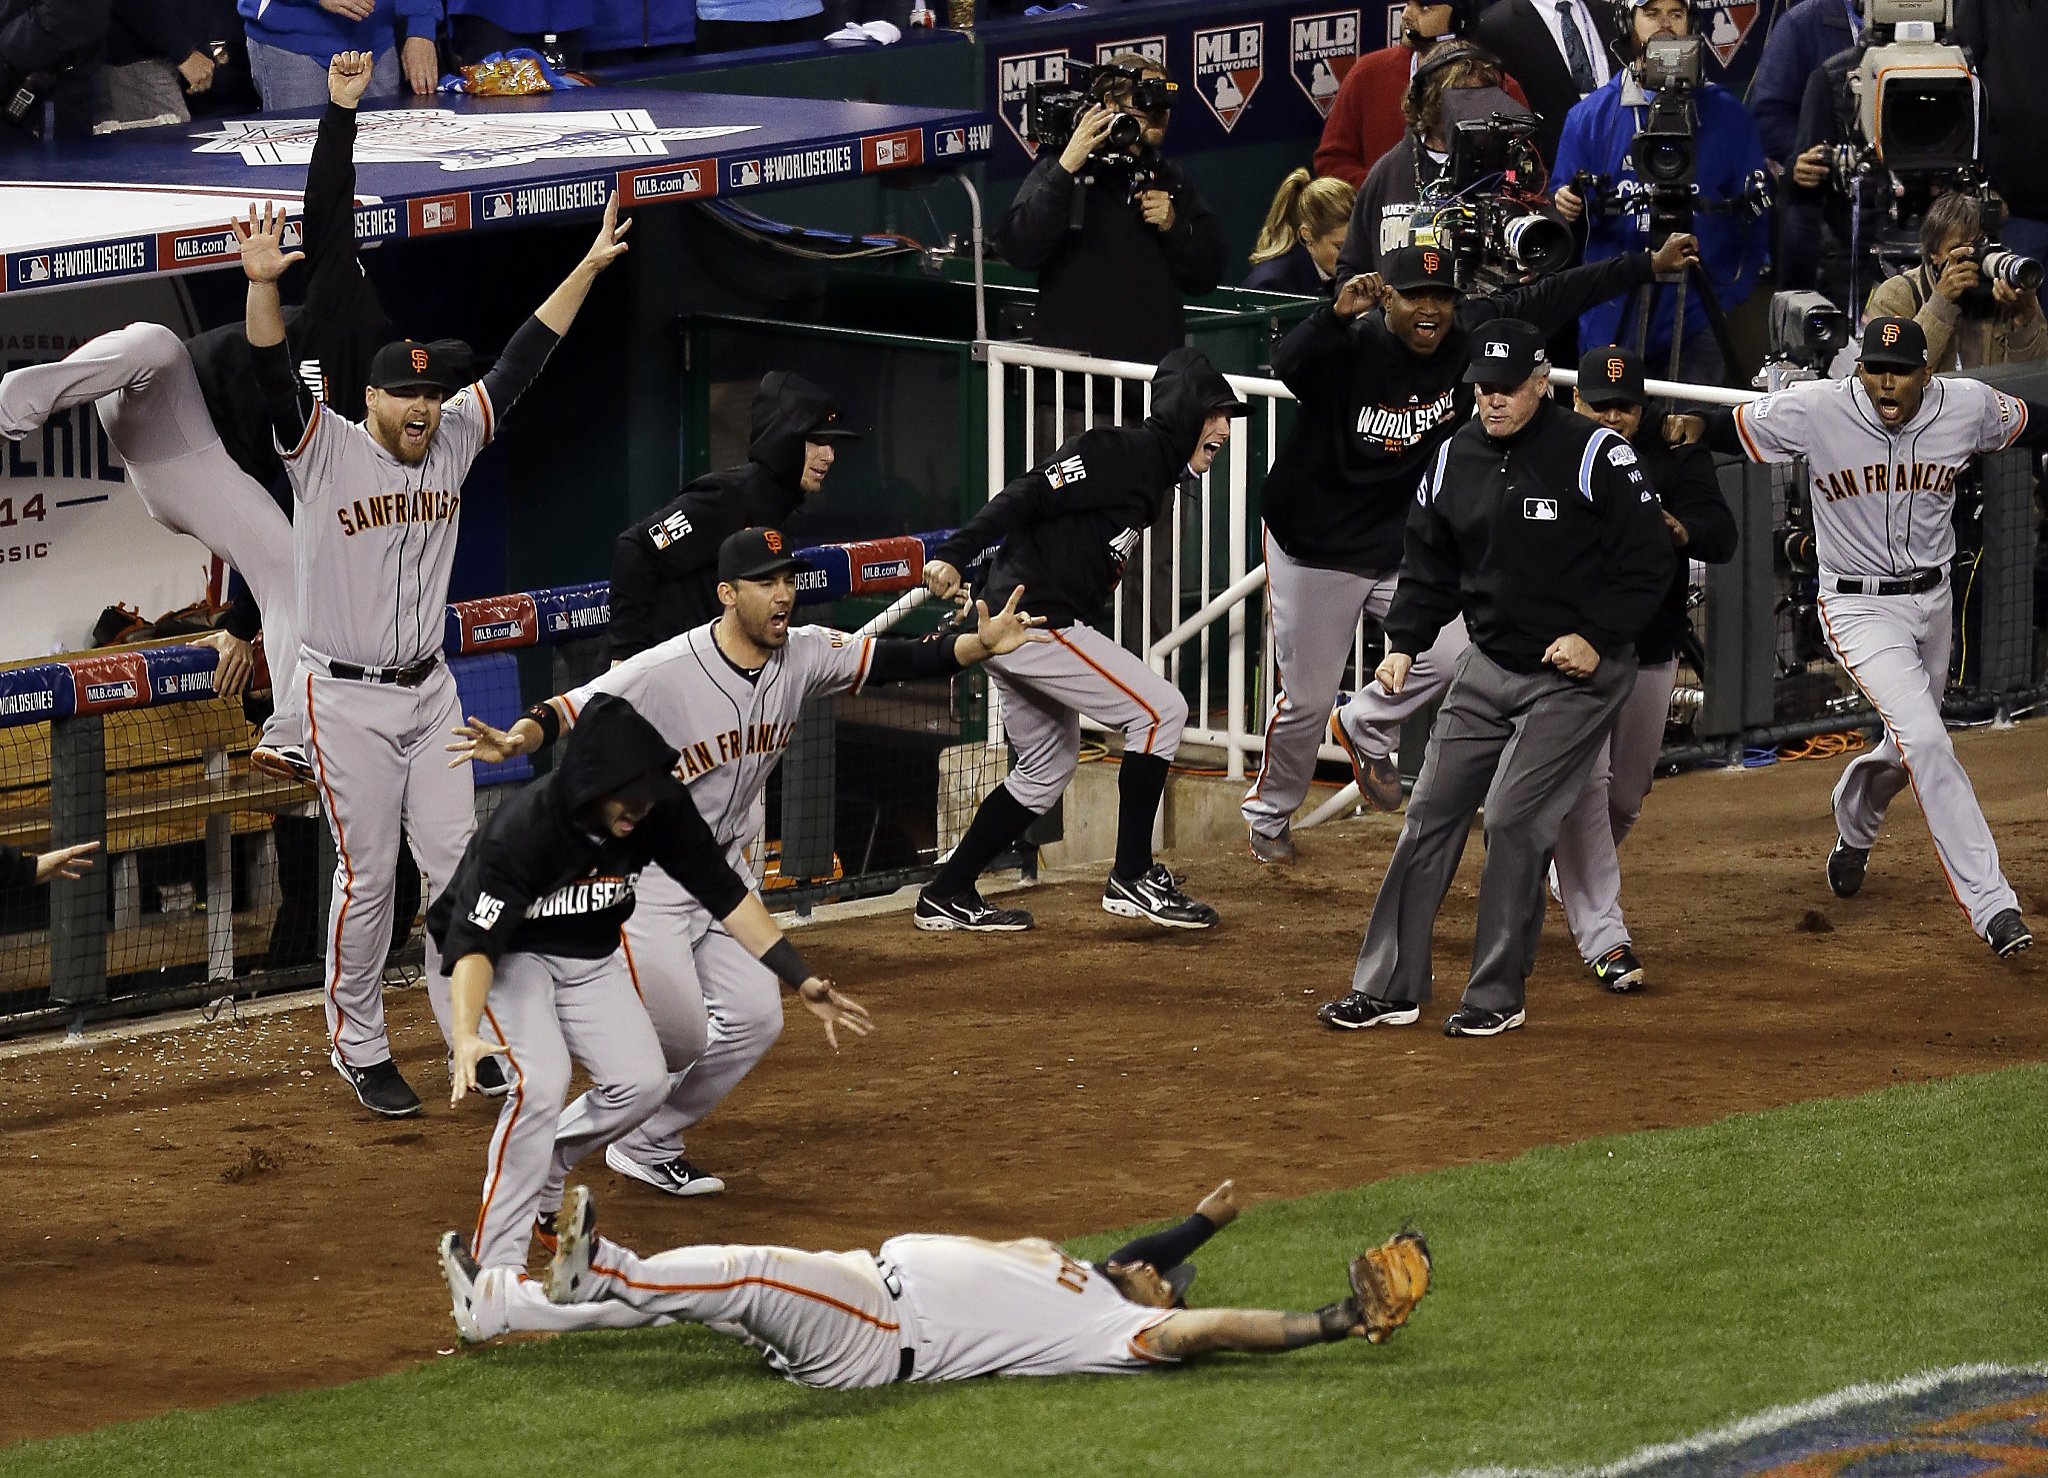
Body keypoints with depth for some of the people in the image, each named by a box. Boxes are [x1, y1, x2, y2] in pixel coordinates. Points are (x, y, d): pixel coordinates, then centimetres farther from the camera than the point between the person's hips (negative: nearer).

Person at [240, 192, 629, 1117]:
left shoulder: (453, 442, 3)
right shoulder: (325, 450, -12)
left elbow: (520, 362, 5)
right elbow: (273, 377, -27)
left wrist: (589, 267, 2)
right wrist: (263, 285, -44)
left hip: (429, 692, 5)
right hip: (345, 699, -5)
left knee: (457, 864, 7)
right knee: (367, 876, -1)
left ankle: (468, 1032, 18)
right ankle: (358, 1049, 11)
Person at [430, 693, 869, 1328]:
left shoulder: (662, 810, -20)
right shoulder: (522, 829, -36)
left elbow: (725, 894, -10)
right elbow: (474, 944, -39)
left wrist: (801, 979, -15)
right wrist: (466, 1035, -55)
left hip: (591, 958, 6)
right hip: (509, 957, -6)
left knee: (641, 1083, -8)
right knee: (540, 1081, -27)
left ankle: (540, 1176, 19)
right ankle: (496, 1263, -20)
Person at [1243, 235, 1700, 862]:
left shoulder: (1469, 336, -10)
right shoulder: (1350, 346, -25)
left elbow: (1551, 299, -8)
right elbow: (1287, 363, -45)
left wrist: (1650, 264, -7)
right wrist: (1336, 315, -63)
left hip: (1404, 547, 4)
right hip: (1316, 548, -4)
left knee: (1451, 656, -8)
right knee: (1306, 699, 4)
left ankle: (1364, 728, 22)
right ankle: (1269, 812, 30)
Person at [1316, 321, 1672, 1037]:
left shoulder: (1592, 454, -14)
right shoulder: (1456, 456, 4)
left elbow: (1649, 561, -10)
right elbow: (1430, 563, 15)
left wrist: (1597, 636, -17)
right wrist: (1404, 642, 3)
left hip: (1574, 675, -6)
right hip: (1488, 665, 6)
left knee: (1514, 818, -13)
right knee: (1432, 810, 3)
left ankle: (1498, 996, -1)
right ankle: (1389, 987, 9)